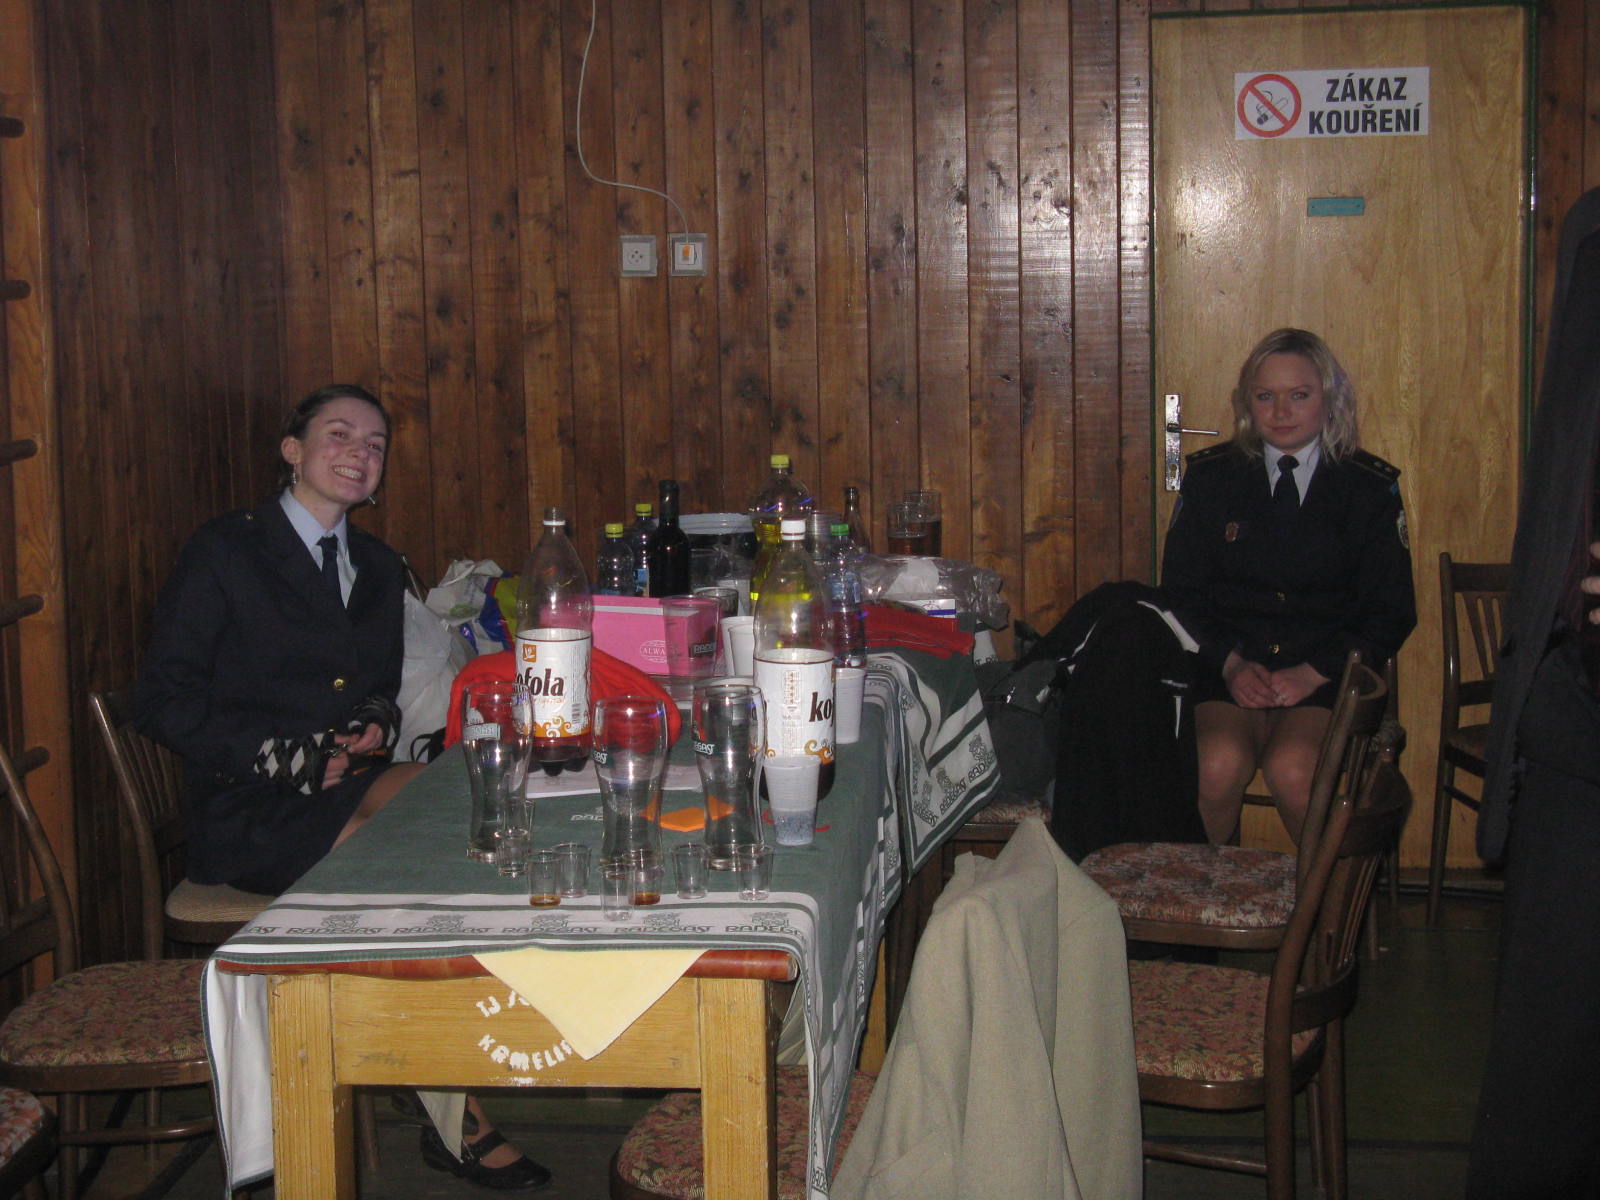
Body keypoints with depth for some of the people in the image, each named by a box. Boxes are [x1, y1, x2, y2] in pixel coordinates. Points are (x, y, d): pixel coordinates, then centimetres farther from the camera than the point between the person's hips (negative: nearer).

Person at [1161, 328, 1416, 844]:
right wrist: (1231, 663, -8)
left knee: (1293, 770, -30)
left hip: (1327, 675, -1)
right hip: (1226, 670, 1)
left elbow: (1391, 612, 5)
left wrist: (1311, 674, -10)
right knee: (1220, 765, -30)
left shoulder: (1370, 487, 6)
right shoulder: (1210, 477, 9)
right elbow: (1180, 590, 10)